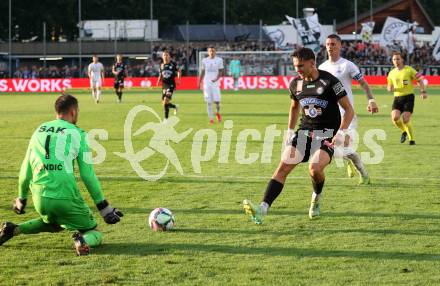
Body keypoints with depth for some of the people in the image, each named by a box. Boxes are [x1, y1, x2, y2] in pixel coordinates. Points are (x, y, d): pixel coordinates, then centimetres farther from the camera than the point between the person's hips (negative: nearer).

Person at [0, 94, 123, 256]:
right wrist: (103, 206, 6)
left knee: (53, 224, 35)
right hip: (66, 198, -5)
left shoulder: (39, 131, 13)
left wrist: (21, 198, 32)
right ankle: (82, 240, -24)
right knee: (95, 234, 12)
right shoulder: (78, 134, 0)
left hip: (40, 199, 5)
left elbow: (26, 170, 16)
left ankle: (14, 229, 14)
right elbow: (88, 175, -1)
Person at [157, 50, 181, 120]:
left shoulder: (173, 64, -3)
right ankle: (175, 107, 37)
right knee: (164, 103, 8)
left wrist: (178, 79, -9)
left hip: (171, 85, -5)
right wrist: (158, 81, 0)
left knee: (166, 101, -19)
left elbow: (179, 71, 7)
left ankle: (166, 118, -12)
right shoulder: (162, 65, 8)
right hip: (164, 85, 5)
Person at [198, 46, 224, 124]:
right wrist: (199, 82, 13)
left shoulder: (219, 60, 2)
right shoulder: (204, 61, 7)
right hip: (207, 83, 2)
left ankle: (217, 112, 18)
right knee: (209, 101, -1)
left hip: (215, 83, -2)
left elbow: (220, 72, 0)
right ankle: (211, 118, 5)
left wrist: (216, 79, -18)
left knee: (217, 100, -12)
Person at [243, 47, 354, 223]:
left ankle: (317, 198, 6)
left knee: (315, 168, -28)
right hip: (304, 131, 5)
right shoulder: (296, 83, 5)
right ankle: (263, 208, -21)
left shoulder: (329, 81, -12)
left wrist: (341, 133, -18)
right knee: (283, 167, -12)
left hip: (327, 134, -5)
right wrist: (290, 132, 16)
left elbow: (349, 110, -8)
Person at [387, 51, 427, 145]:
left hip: (408, 97, -4)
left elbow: (420, 79, -2)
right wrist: (390, 89, -4)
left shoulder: (409, 70, -3)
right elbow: (389, 87, 21)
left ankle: (412, 139, 3)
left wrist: (423, 91, -13)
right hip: (397, 98, 4)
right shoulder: (392, 73, 11)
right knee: (395, 117, -17)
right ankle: (404, 131, 14)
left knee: (405, 120, -15)